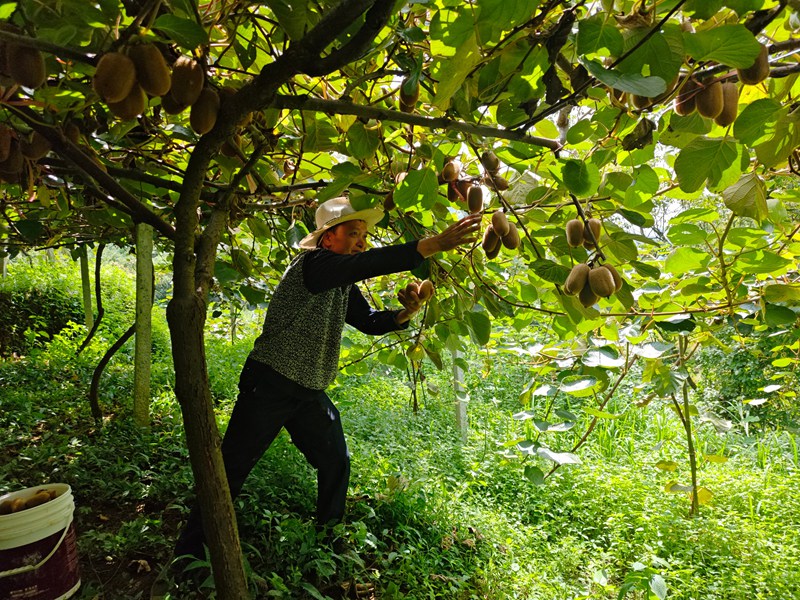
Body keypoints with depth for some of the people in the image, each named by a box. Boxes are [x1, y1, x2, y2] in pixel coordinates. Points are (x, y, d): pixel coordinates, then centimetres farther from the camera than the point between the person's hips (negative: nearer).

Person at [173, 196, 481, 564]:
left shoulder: (344, 286, 10)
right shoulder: (312, 265, -18)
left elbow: (369, 321, 17)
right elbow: (368, 264, -35)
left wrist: (404, 314, -5)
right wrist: (435, 244, -40)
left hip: (311, 392, 8)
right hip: (269, 385, -8)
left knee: (336, 464, 13)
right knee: (232, 468, 1)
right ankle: (190, 551, 17)